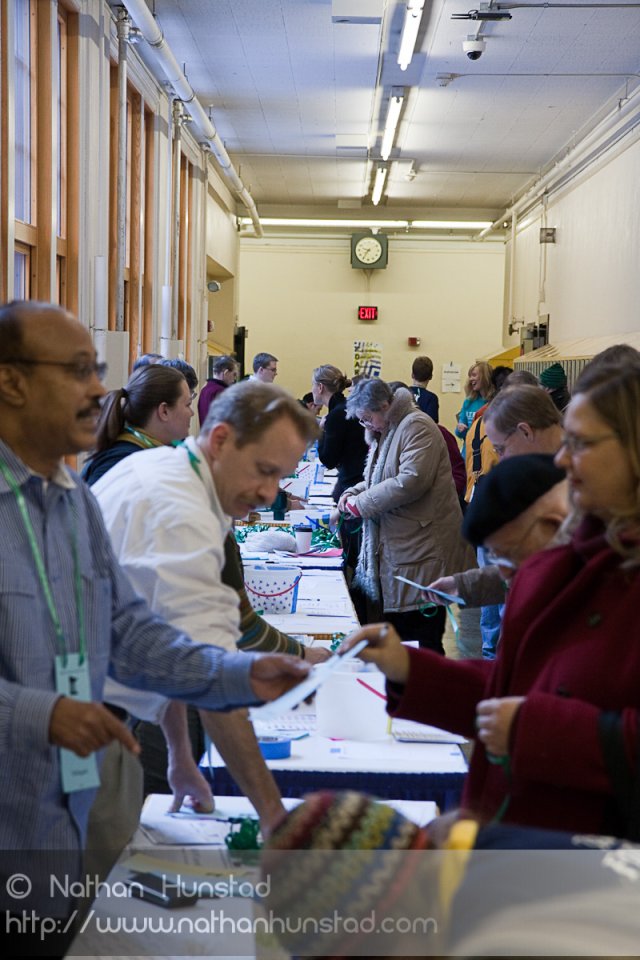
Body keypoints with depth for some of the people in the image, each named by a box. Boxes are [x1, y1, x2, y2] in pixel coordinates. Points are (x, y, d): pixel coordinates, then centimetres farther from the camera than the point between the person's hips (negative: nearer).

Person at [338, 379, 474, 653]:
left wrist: (361, 503, -17)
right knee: (395, 633, 15)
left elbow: (411, 481, -25)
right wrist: (354, 493, 7)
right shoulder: (384, 433, 18)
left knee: (422, 642, -6)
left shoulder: (417, 426, -13)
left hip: (423, 547, -10)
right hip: (395, 546, 10)